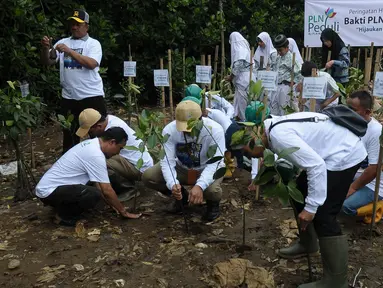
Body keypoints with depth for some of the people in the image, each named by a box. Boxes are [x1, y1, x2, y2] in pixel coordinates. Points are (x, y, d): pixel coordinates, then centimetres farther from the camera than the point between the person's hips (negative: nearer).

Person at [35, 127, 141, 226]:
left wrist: (111, 204, 18)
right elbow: (107, 190, -17)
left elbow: (99, 184, 17)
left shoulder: (91, 144, 9)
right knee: (94, 194, -26)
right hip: (49, 191, -10)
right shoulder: (96, 155, -21)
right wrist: (123, 211, -4)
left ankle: (61, 205, 14)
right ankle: (63, 216, -5)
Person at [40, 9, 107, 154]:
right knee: (69, 133, 16)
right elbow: (48, 62, 5)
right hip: (68, 97, 4)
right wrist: (45, 48, -14)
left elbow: (91, 63, -19)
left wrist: (69, 51, -21)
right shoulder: (63, 42, 11)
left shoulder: (93, 43, -1)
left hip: (92, 96, -4)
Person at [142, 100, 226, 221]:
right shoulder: (169, 130, -24)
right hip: (181, 168, 3)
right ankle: (182, 196, 10)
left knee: (211, 190, -37)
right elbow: (167, 160, -26)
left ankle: (213, 203, 5)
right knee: (148, 176, -17)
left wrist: (200, 186, -49)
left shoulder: (215, 130, -30)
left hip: (208, 169, -3)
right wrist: (173, 184, -46)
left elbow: (215, 162, -33)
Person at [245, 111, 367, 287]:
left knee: (322, 215, -11)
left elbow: (317, 166, -30)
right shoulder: (272, 127, 1)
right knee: (299, 195, 18)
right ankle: (307, 244, 37)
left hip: (345, 154, -10)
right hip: (333, 149, 10)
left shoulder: (279, 135, -28)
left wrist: (310, 207, -26)